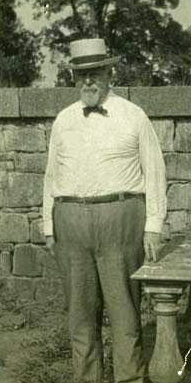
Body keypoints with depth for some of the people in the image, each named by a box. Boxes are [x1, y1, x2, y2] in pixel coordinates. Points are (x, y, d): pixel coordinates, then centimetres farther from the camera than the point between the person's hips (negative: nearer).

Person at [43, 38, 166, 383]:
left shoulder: (133, 117, 1)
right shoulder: (63, 121, 11)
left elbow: (154, 173, 1)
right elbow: (52, 176, 15)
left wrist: (152, 227, -6)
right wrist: (49, 228, 9)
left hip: (120, 220, -3)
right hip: (72, 221, 3)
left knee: (123, 304, -2)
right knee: (81, 306, 7)